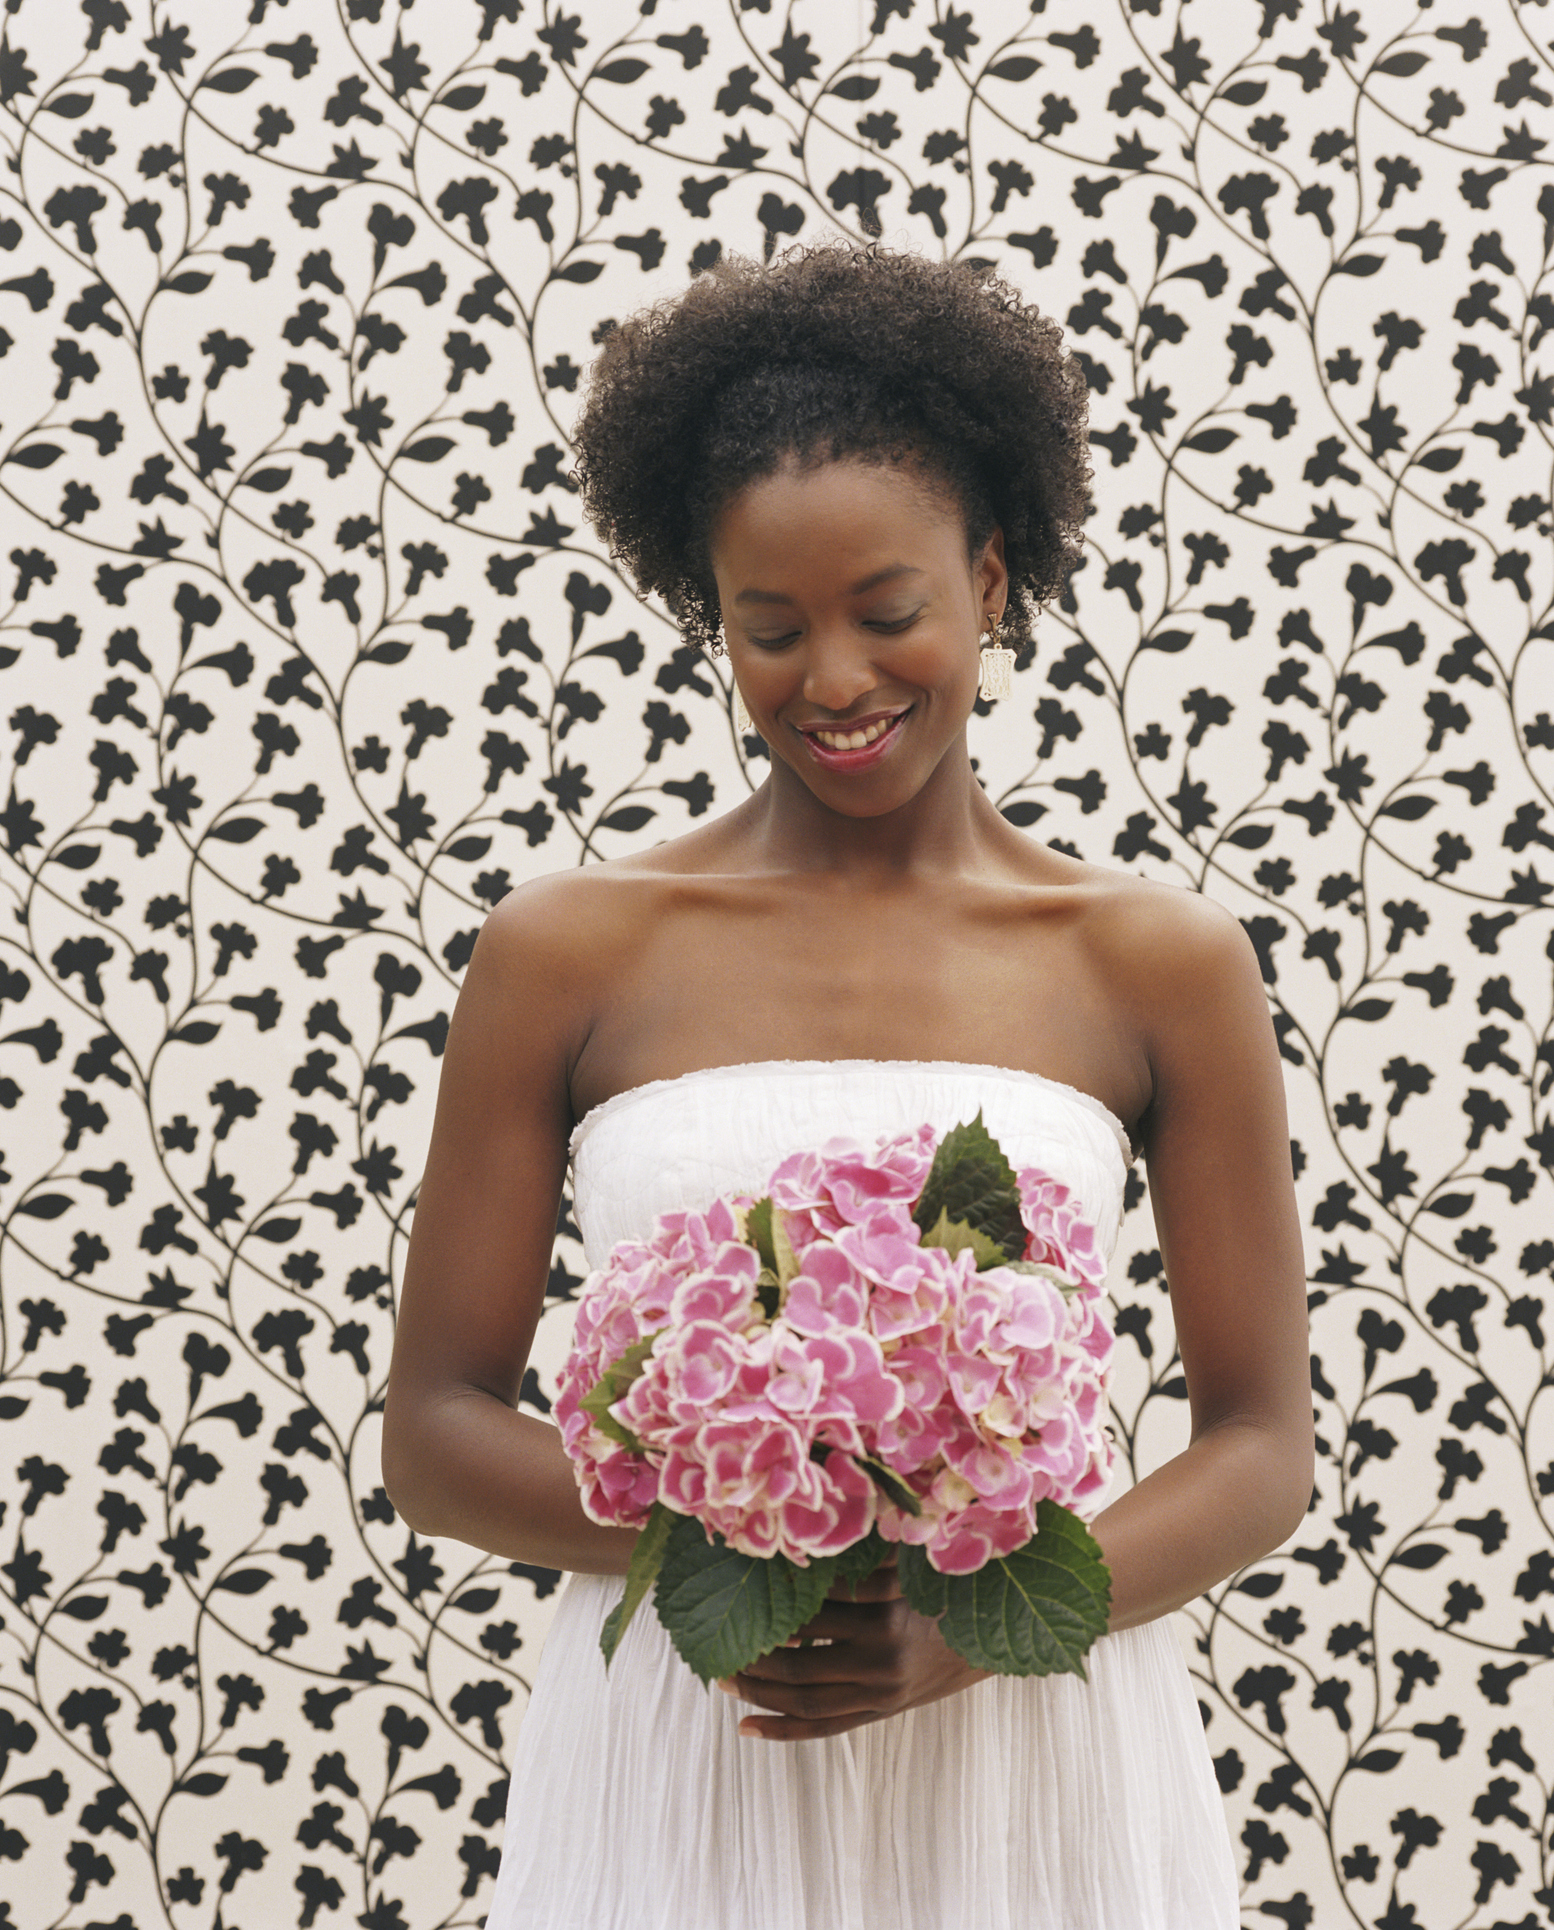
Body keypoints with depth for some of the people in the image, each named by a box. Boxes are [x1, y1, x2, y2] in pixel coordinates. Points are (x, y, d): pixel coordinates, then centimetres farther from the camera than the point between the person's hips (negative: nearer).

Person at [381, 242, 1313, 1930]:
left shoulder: (1158, 966, 1)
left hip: (1033, 1767, 0)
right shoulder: (567, 955, 0)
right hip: (669, 1772, 0)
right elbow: (434, 1434, 1)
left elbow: (1261, 1445, 3)